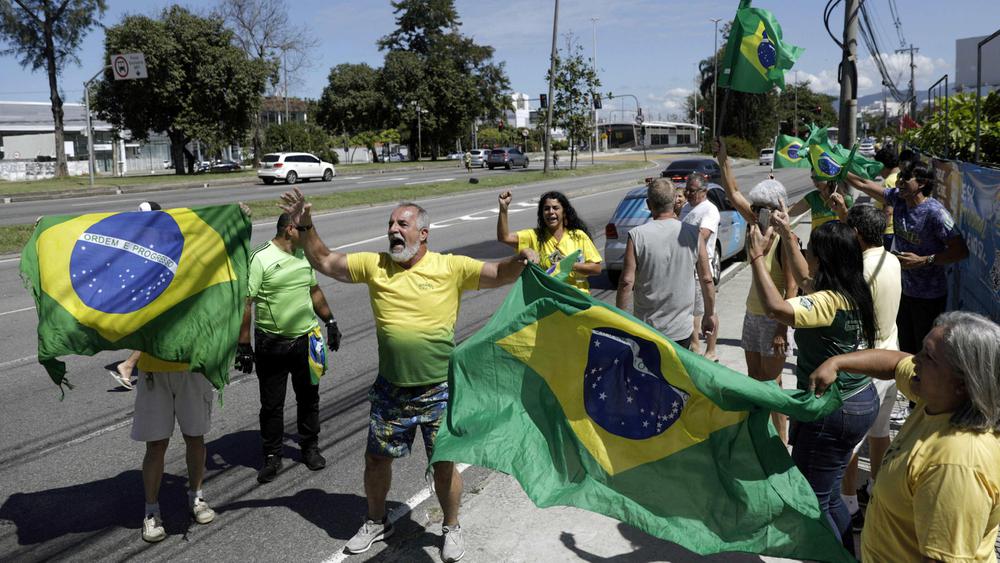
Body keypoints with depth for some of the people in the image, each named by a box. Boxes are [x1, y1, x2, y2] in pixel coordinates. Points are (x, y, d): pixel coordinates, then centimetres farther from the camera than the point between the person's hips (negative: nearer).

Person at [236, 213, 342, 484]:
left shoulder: (304, 255, 8)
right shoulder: (260, 258, -14)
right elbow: (245, 303, -15)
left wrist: (330, 322, 17)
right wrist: (244, 346, -17)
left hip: (306, 340, 5)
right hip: (272, 345, -5)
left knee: (308, 398, 14)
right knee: (271, 404, 5)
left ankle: (310, 447, 31)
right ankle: (272, 457, 20)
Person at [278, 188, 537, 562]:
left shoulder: (450, 267, -8)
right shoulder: (375, 265, 0)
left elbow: (498, 274, -12)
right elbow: (324, 263, 5)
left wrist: (522, 260, -32)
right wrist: (305, 226, -8)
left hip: (439, 391, -3)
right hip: (390, 390, 3)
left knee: (444, 465, 9)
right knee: (376, 460, 17)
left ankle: (451, 528, 36)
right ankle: (376, 523, 43)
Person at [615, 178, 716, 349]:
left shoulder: (637, 236, -11)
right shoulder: (693, 234, -5)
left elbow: (626, 282, -12)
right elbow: (707, 280, 0)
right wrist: (710, 314, 13)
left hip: (646, 328, -2)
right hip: (682, 328, 2)